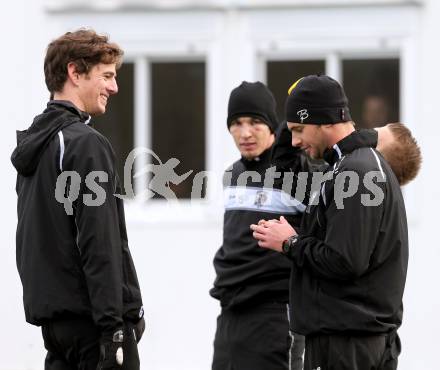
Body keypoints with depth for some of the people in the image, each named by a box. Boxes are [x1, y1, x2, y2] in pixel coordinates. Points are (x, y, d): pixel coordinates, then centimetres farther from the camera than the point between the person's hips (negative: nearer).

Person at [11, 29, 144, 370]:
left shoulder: (33, 143, 15)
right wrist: (113, 326, -19)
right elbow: (99, 245, -18)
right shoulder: (85, 143, -12)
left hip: (51, 316, 9)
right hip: (90, 316, -9)